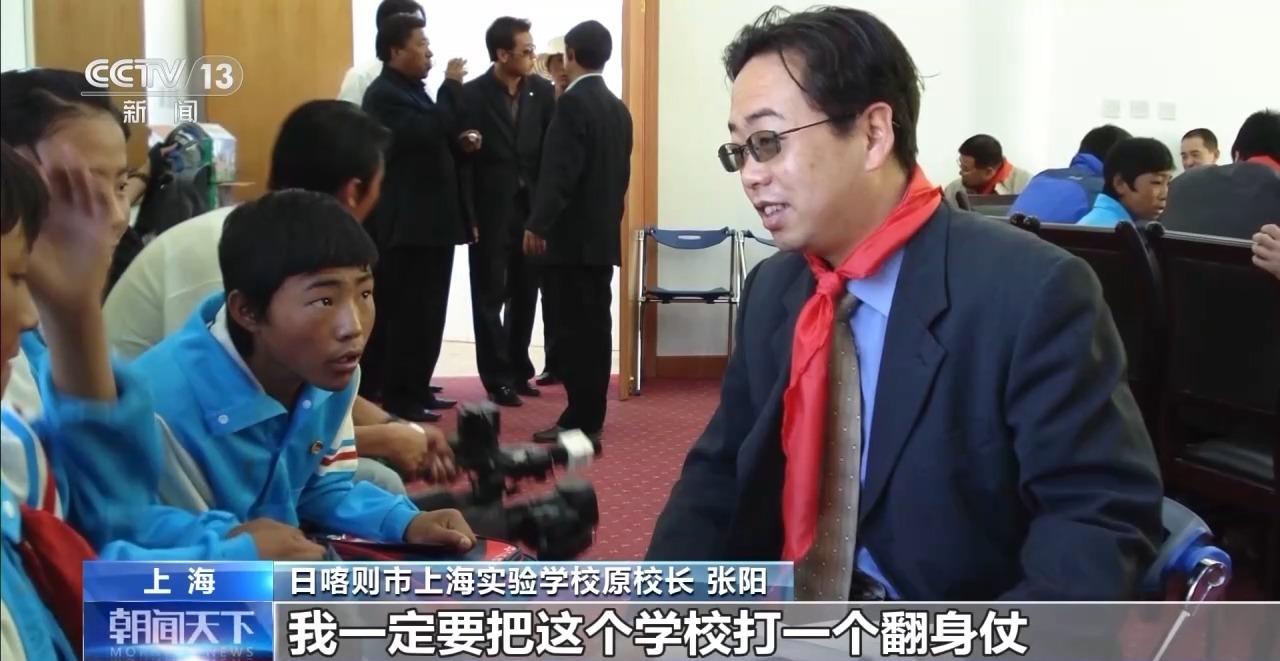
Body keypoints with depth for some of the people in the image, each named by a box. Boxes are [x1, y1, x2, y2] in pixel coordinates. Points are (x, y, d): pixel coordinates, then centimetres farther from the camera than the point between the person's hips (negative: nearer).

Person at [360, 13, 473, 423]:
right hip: (408, 223, -10)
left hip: (429, 219, 10)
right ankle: (399, 398, 1)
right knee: (410, 313, -6)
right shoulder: (385, 94, -13)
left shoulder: (412, 90, 17)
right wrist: (452, 86, -16)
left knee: (425, 312, 13)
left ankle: (415, 390, 21)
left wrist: (460, 141, 4)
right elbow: (429, 132, -26)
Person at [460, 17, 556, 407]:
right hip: (491, 211, -3)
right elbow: (463, 158, -8)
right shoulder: (472, 94, -7)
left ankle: (518, 370, 24)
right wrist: (467, 217, -12)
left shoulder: (543, 91, 2)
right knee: (491, 296, 4)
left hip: (532, 207, 4)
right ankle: (498, 378, 12)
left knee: (525, 295, 11)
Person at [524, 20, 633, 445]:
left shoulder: (573, 103, -12)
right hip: (602, 235, 8)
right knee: (594, 326, 9)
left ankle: (580, 421, -5)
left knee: (574, 328, -6)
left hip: (571, 235, -8)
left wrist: (537, 225, -14)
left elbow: (560, 172, -18)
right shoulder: (618, 108, 13)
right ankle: (590, 417, 13)